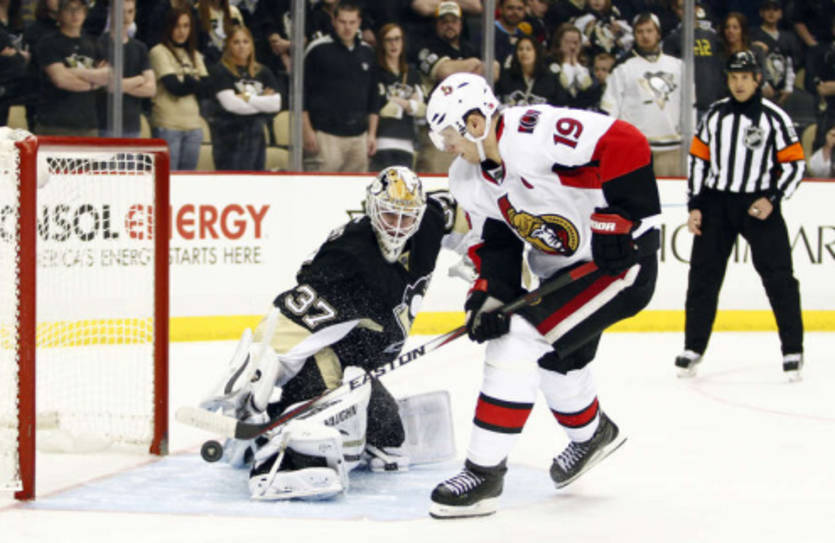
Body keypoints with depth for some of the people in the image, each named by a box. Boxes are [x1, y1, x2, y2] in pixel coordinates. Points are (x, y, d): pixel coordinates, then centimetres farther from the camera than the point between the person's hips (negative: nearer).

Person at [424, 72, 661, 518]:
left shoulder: (536, 134, -27)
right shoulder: (467, 178, 3)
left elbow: (626, 144, -31)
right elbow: (495, 243, 9)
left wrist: (621, 219, -27)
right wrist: (490, 295, -7)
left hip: (621, 258, -10)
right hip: (562, 271, 10)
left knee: (522, 339, -18)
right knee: (555, 357, 22)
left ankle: (483, 472, -13)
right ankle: (591, 433, 54)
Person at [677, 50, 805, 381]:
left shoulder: (774, 117, -4)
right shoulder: (715, 115, 6)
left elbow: (794, 164, -3)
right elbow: (698, 159, 11)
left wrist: (772, 199, -14)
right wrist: (694, 206, 4)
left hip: (759, 205, -3)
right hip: (716, 202, 3)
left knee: (778, 277, -6)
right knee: (703, 276, 3)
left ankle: (793, 350, 2)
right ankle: (694, 347, 12)